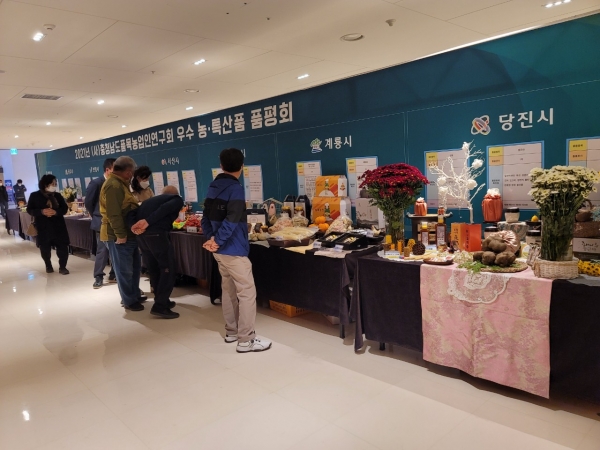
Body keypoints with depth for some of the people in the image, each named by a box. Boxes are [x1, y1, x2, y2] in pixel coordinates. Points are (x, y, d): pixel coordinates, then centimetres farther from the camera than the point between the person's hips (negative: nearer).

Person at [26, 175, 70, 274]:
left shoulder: (58, 195, 6)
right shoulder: (35, 196, -1)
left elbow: (65, 208, 4)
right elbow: (29, 210, -1)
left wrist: (56, 212, -16)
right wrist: (42, 211, -19)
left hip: (58, 226, 1)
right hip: (43, 227, -1)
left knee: (63, 247, -3)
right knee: (45, 248, 9)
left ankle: (62, 267, 10)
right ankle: (48, 266, 30)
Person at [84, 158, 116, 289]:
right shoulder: (96, 183, -9)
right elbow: (88, 202, -3)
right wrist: (97, 216, 4)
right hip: (102, 222, -5)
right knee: (102, 251, -2)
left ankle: (114, 275, 21)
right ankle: (98, 278, 9)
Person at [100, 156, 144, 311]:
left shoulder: (120, 183, 17)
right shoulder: (113, 185, -19)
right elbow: (113, 213, -26)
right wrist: (120, 234, -25)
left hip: (128, 233, 11)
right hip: (119, 235, -11)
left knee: (133, 267, 18)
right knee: (125, 270, 0)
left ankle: (134, 295, 30)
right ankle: (129, 301, 11)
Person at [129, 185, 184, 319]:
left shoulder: (153, 199, 31)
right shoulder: (177, 199, 14)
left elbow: (133, 212, 14)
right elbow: (166, 208, -10)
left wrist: (135, 225, -2)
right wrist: (147, 222, -16)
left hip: (141, 234, 7)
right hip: (156, 233, -7)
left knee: (154, 269, 19)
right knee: (168, 269, 2)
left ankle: (162, 301, 31)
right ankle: (160, 306, 1)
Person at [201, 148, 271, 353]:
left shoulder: (212, 188, 10)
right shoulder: (235, 188, -16)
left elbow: (206, 219, 11)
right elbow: (231, 221, -24)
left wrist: (211, 238, 2)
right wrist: (217, 240, -12)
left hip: (220, 250, 9)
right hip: (234, 250, -9)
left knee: (228, 290, 17)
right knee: (247, 292, -2)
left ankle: (231, 331, 28)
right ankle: (246, 340, 2)